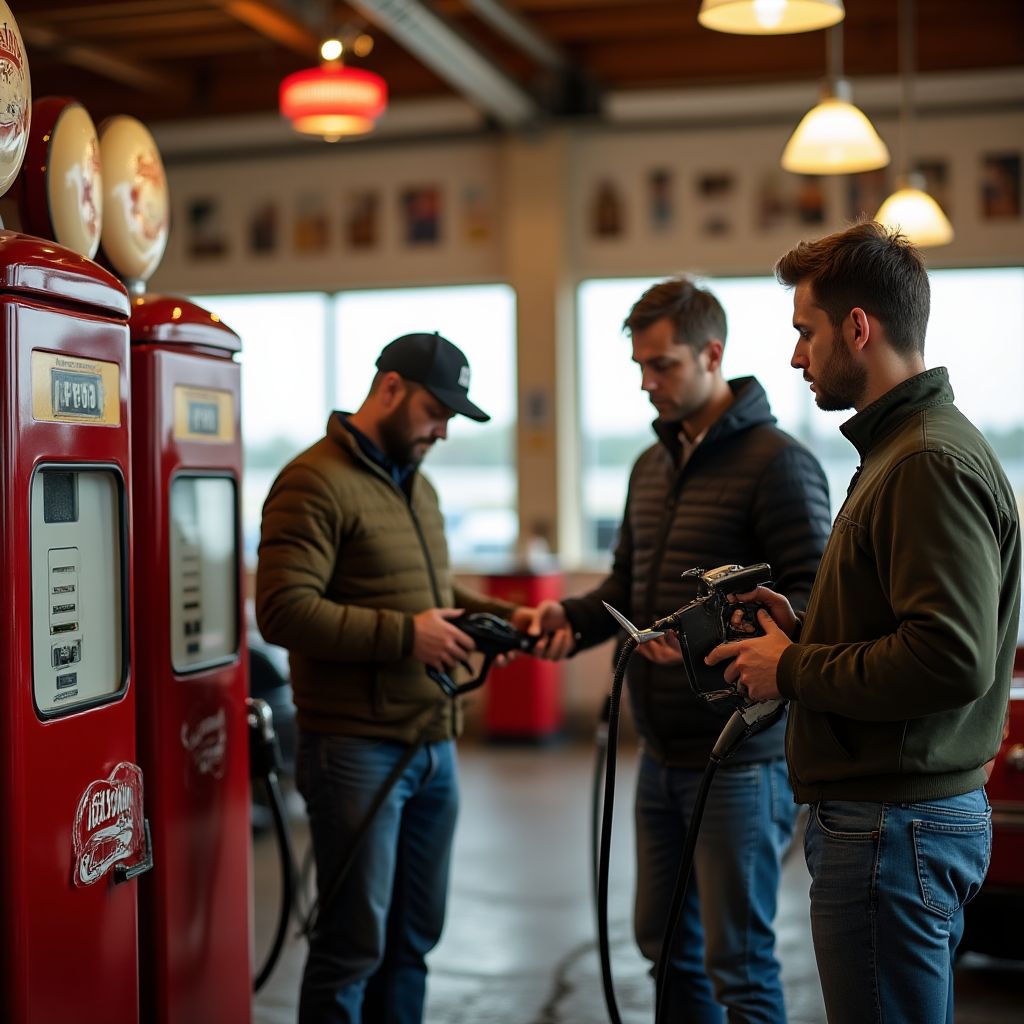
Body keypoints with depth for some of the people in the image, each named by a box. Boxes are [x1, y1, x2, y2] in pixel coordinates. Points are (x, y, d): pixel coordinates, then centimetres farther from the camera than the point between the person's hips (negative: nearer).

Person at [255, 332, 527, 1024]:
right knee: (355, 946, 1)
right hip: (359, 751, -9)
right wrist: (406, 634, -21)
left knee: (414, 936, 17)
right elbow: (284, 610, -22)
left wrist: (498, 613, 8)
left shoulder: (418, 485, 16)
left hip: (434, 746, 9)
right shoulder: (316, 482, -13)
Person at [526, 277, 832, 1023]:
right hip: (662, 755, 8)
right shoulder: (652, 466, 13)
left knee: (737, 961, 1)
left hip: (739, 757, -8)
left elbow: (814, 598, -18)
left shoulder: (777, 463, -12)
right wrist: (573, 619, 1)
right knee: (665, 941, 19)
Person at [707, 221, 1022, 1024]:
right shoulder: (901, 445, 16)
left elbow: (951, 659, -27)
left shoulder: (931, 463, -18)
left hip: (893, 828, -10)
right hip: (887, 812, 11)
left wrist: (792, 670, -16)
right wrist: (805, 631, 8)